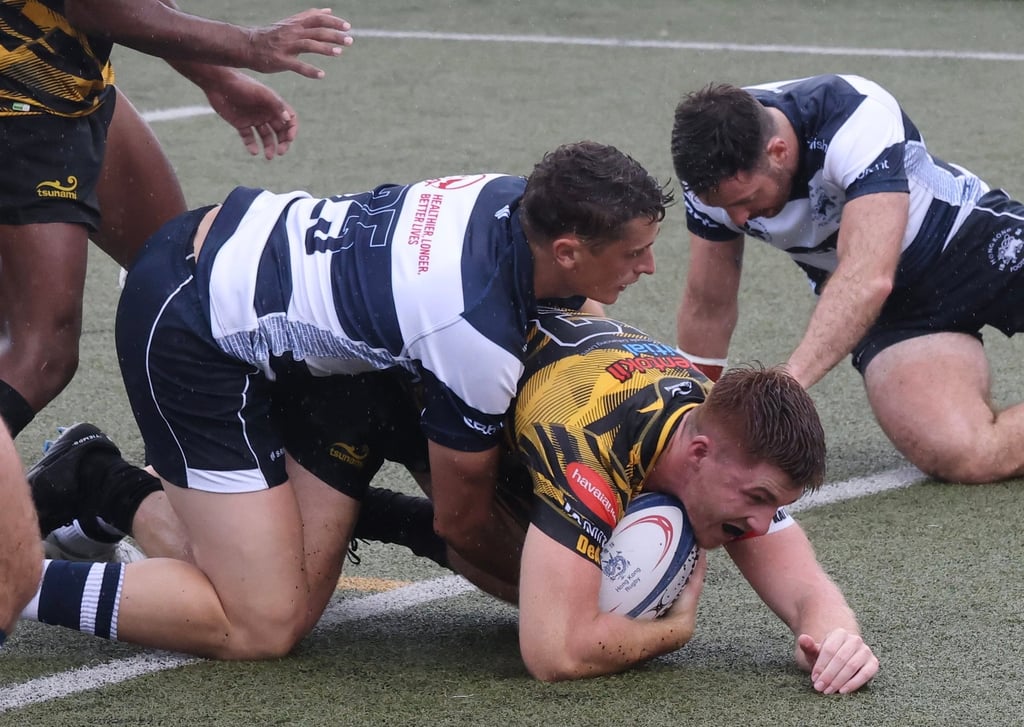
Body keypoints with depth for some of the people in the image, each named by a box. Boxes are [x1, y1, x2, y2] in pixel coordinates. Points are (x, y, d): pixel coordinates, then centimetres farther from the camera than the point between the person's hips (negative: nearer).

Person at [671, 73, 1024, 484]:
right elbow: (707, 307, 0)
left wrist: (790, 378, -53)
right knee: (961, 455, -26)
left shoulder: (857, 118, -31)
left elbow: (868, 280, -44)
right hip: (895, 309, 3)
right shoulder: (715, 169, -15)